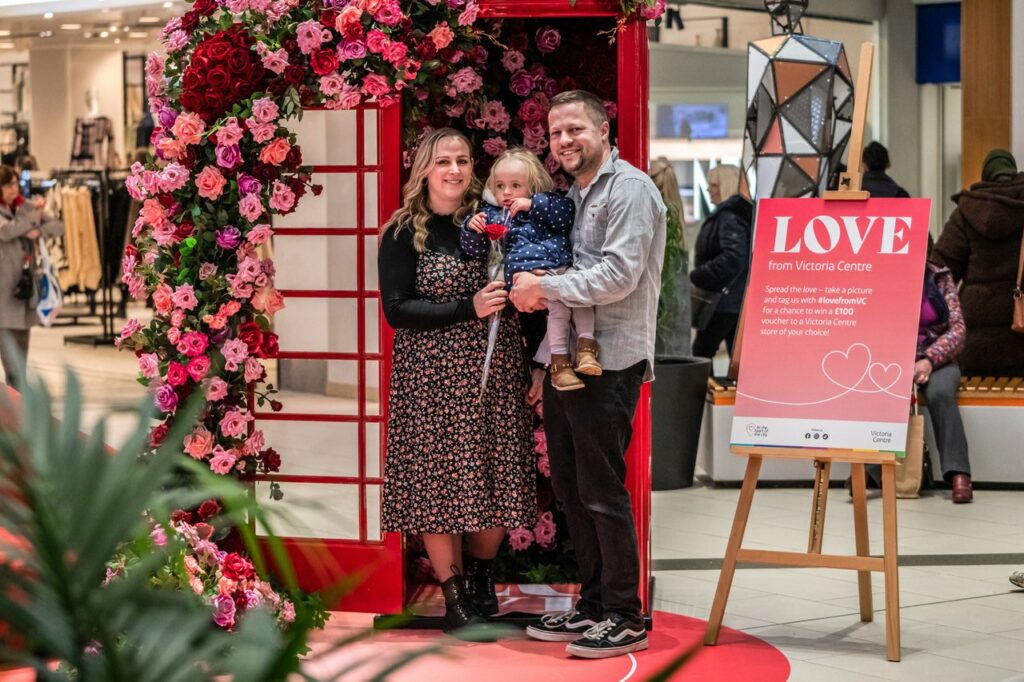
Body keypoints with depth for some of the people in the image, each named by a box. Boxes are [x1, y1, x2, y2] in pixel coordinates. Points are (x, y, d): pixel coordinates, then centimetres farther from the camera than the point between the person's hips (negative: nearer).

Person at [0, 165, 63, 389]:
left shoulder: (26, 206, 9)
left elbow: (58, 226, 6)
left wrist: (39, 230, -13)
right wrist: (33, 216, -13)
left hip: (26, 278, 5)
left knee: (23, 330, 9)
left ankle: (19, 383, 17)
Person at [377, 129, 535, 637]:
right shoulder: (404, 233, -1)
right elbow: (397, 309, -10)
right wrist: (470, 309, -18)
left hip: (496, 374, 3)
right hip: (433, 377, -3)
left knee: (497, 480, 3)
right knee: (438, 482, -1)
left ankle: (479, 576, 29)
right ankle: (454, 596, 15)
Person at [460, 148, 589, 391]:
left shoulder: (546, 203, 18)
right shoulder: (493, 214, 14)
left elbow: (567, 213, -2)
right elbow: (476, 249, 12)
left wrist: (532, 204, -6)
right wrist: (472, 228, -9)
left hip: (562, 268, 4)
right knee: (558, 304, -24)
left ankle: (586, 345, -16)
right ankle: (559, 361, -21)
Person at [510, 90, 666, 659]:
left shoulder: (630, 188, -9)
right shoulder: (570, 194, 18)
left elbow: (619, 275, -19)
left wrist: (545, 287, -15)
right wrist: (534, 290, 5)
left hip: (609, 362, -9)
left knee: (602, 490, -5)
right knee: (569, 485, 13)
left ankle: (626, 619, 4)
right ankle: (592, 605, 24)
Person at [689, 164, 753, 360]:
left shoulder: (729, 217, -16)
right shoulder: (740, 213, 16)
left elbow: (732, 258, -27)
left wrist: (696, 276, -22)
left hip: (724, 300, -10)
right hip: (739, 299, 10)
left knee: (701, 351, -4)